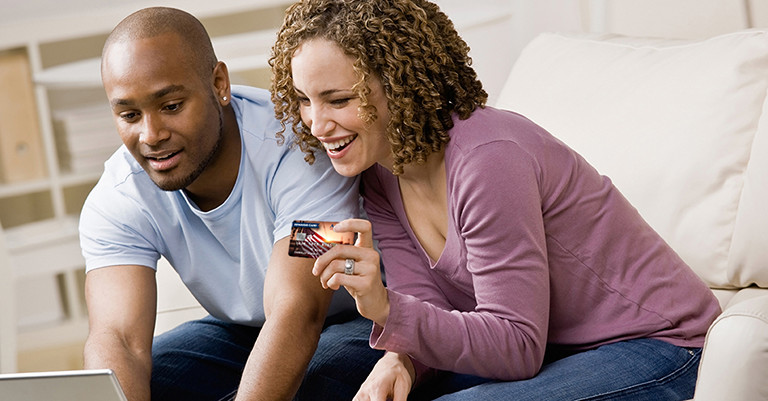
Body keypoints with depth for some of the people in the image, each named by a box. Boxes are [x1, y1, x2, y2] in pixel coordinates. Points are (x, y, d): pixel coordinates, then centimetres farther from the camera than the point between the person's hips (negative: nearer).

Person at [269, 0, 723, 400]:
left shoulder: (487, 159, -26)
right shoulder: (382, 174, 0)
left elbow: (517, 346, -25)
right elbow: (431, 317, -2)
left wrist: (386, 308, -36)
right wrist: (401, 360, -24)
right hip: (550, 350, 8)